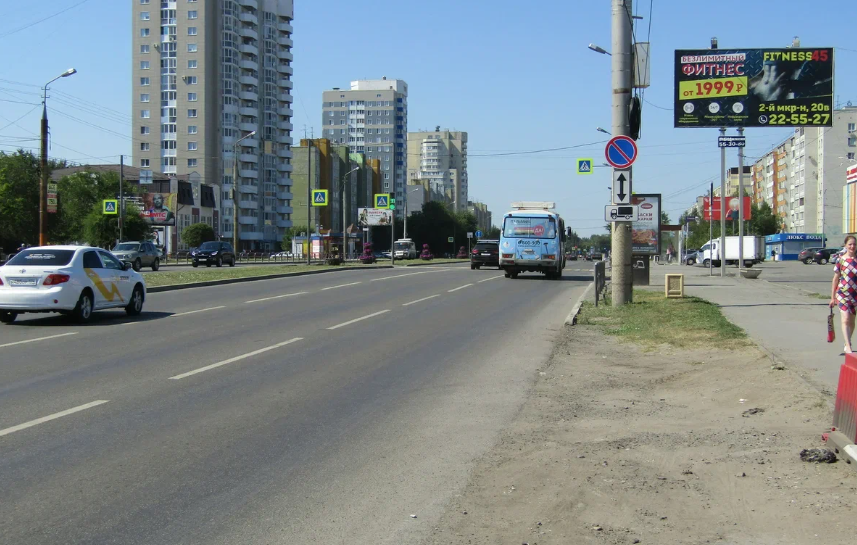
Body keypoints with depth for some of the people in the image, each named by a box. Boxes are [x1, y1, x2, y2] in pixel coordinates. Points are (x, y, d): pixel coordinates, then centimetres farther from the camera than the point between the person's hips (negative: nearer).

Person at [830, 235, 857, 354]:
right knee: (845, 319, -13)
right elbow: (836, 279, 4)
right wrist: (832, 297, 5)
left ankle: (847, 343, 29)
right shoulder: (841, 260, -1)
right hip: (842, 293, -2)